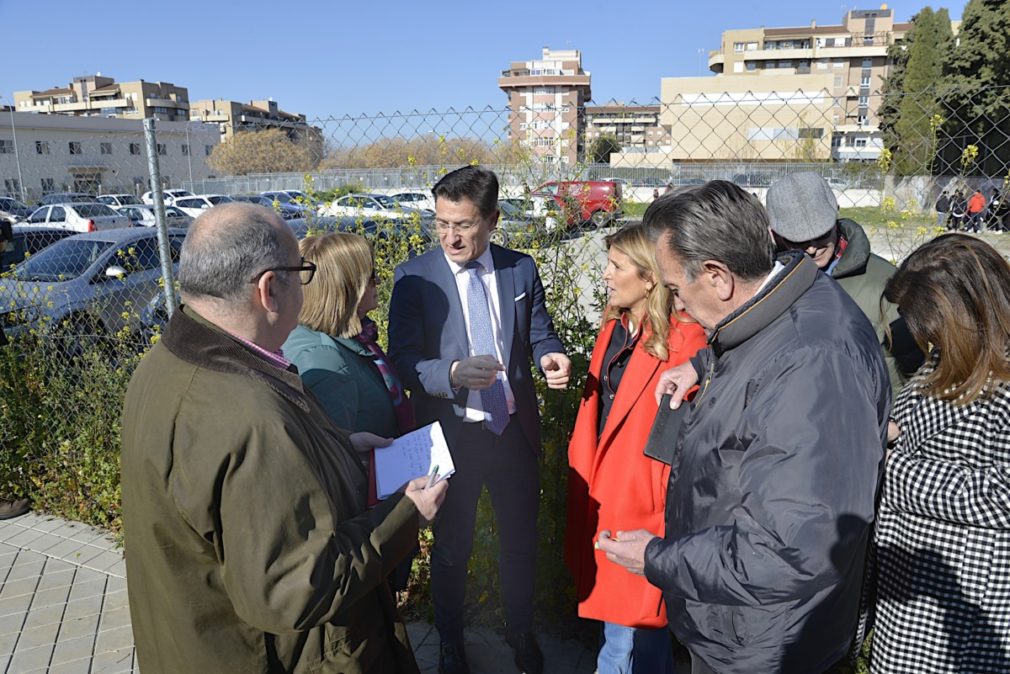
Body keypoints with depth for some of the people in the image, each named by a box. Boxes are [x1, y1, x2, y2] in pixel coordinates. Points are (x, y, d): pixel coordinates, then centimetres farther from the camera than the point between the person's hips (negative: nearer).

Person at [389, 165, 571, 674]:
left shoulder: (521, 269, -2)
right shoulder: (414, 277, -11)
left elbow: (539, 336, 5)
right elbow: (403, 361, -15)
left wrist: (552, 357, -19)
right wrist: (453, 373, -34)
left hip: (515, 431, 3)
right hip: (451, 435, -2)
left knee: (521, 540, 20)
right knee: (452, 547, 19)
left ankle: (520, 632, 47)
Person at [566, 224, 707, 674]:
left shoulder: (683, 341, -18)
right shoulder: (614, 326, 8)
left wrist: (671, 515, -13)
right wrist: (583, 471, 11)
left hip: (640, 502, -7)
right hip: (600, 491, 8)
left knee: (631, 621, 5)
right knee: (609, 599, 22)